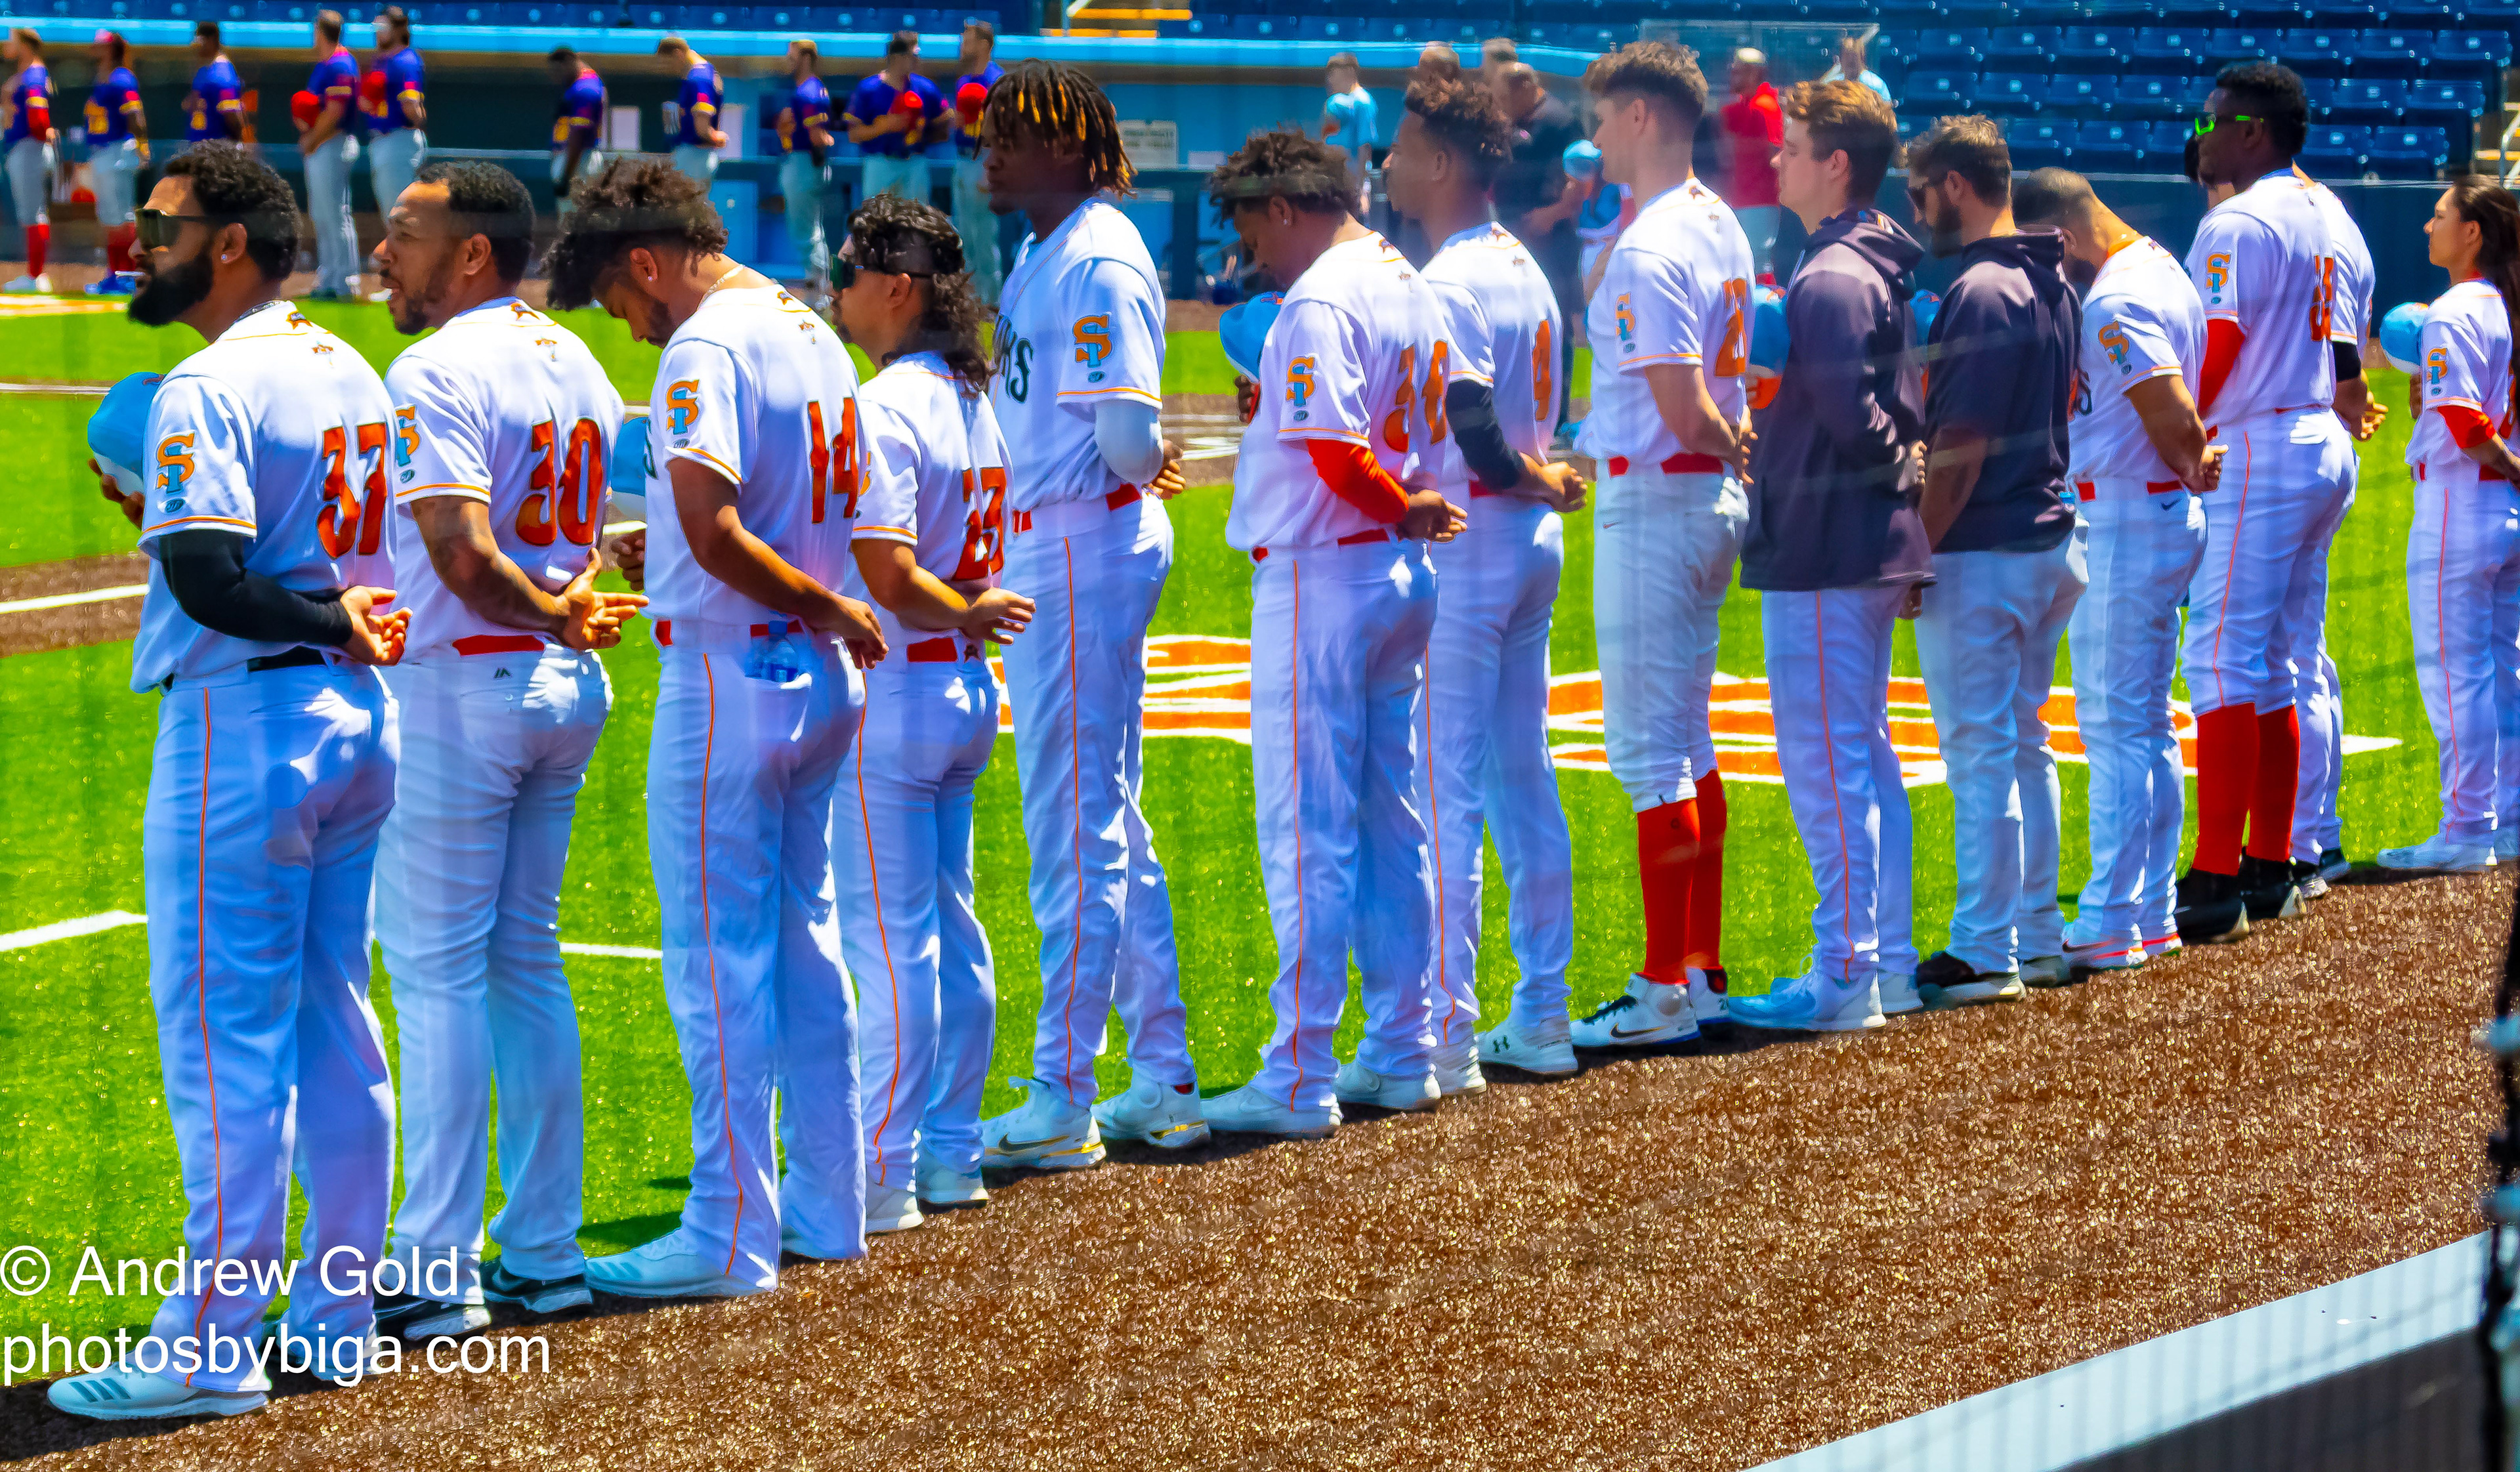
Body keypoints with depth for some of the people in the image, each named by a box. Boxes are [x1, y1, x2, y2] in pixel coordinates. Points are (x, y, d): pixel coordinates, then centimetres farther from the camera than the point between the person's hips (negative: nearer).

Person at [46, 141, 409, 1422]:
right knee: (333, 1022, 13)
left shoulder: (208, 389, -16)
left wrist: (331, 629, -14)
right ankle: (337, 1314, 18)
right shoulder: (354, 373, 11)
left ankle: (216, 1344, -1)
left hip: (242, 727, -9)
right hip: (357, 728, 9)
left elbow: (207, 581, -26)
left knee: (222, 1038, -4)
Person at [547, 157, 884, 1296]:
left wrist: (827, 608, -17)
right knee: (804, 939, 16)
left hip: (731, 678, -9)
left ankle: (731, 1236, 2)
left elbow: (713, 531, -28)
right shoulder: (810, 330, 11)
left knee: (719, 958, -2)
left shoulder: (707, 348, -17)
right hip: (821, 684, 9)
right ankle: (825, 1205, 22)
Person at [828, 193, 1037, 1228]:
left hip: (890, 690, -9)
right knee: (950, 927, 14)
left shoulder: (880, 408, -18)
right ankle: (950, 1151, 20)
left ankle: (885, 1173, -2)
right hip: (965, 691, 9)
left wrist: (966, 615, -9)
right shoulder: (973, 400, 10)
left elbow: (888, 578, -23)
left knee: (888, 939, -5)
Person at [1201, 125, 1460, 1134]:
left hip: (1319, 577, -9)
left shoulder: (1319, 303, -17)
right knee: (1392, 822, 14)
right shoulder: (1410, 287, 12)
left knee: (1307, 831, -6)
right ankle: (1401, 1053, 19)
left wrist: (1407, 511, -10)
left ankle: (1299, 1079, -5)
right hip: (1403, 577, 10)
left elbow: (1336, 455, -24)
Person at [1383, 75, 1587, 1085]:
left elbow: (1472, 429, -24)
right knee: (1524, 781, 13)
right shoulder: (1524, 271, 13)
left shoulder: (1444, 287, -16)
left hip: (1463, 541, -9)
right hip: (1533, 543, 9)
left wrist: (1538, 482, -9)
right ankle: (1541, 1018, 17)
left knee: (1445, 786, -7)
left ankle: (1445, 1033, -7)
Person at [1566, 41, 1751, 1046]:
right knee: (1687, 742, 15)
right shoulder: (1722, 226, 11)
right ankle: (1701, 971, 19)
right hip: (1714, 503, 10)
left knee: (1647, 747, -6)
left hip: (1654, 501, -10)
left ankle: (1665, 990, -4)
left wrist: (1733, 447, -8)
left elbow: (1682, 409, -23)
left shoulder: (1647, 252, -19)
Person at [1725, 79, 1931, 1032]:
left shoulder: (1830, 279, -18)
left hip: (1821, 551, -10)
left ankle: (1845, 977, -5)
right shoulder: (1883, 267, 14)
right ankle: (1887, 962, 20)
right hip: (1875, 547, 10)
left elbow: (1850, 416, -24)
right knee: (1865, 754, 15)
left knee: (1824, 763, -6)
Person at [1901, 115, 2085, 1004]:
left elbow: (1962, 448, -20)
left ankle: (1984, 955, -3)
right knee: (2025, 746, 16)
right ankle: (2039, 936, 21)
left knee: (1979, 752, -5)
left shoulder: (1980, 293, -17)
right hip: (2048, 540, 9)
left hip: (1981, 555, -9)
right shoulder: (2053, 282, 11)